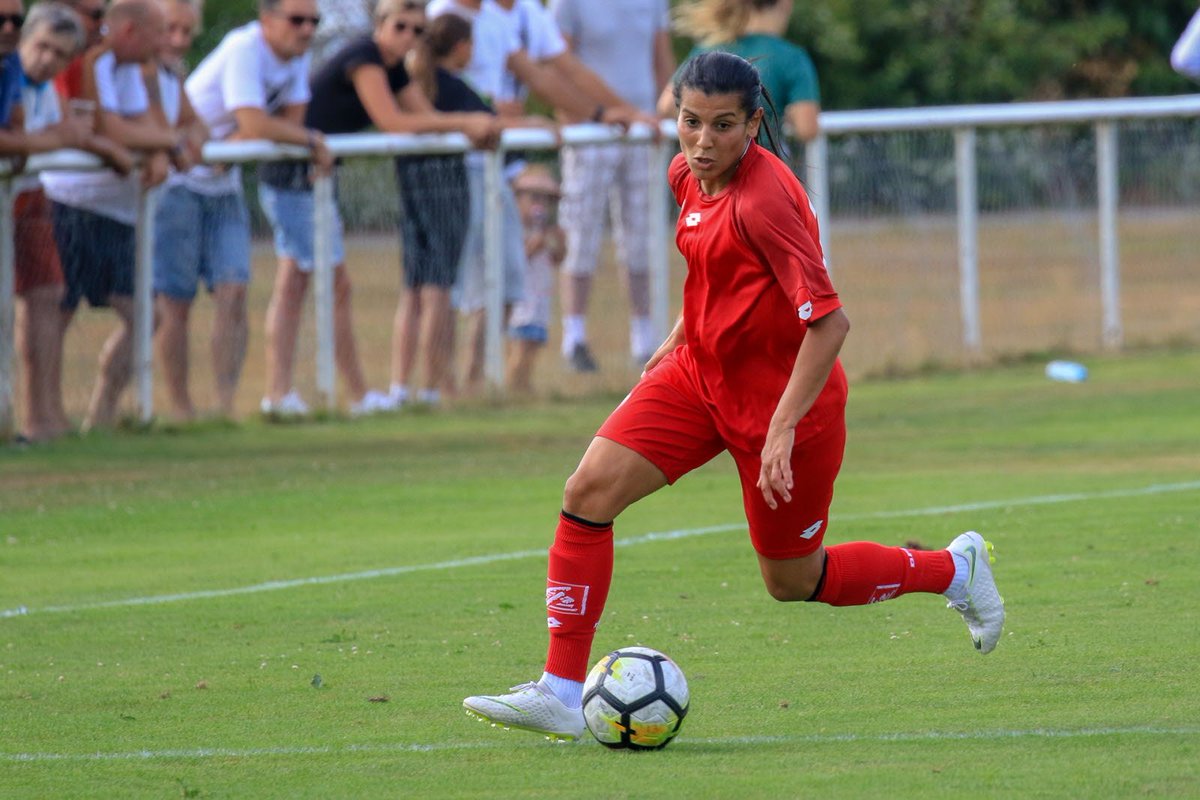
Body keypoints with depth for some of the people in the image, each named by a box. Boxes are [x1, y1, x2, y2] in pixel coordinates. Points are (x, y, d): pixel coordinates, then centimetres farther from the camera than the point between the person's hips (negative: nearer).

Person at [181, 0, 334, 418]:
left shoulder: (296, 54, 1)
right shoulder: (244, 49, -23)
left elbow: (290, 122, -1)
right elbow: (255, 126, -30)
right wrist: (312, 140, -15)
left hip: (223, 185, 7)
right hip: (181, 180, -7)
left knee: (233, 291, -4)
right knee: (174, 298, -6)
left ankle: (226, 404, -4)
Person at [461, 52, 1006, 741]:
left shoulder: (764, 200, -28)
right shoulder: (688, 176, -2)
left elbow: (830, 323, -30)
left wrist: (782, 429, -31)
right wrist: (675, 343, 20)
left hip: (781, 398, -7)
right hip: (700, 374, 7)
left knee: (793, 581, 8)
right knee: (589, 491, -10)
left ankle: (956, 568, 33)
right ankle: (561, 693, -6)